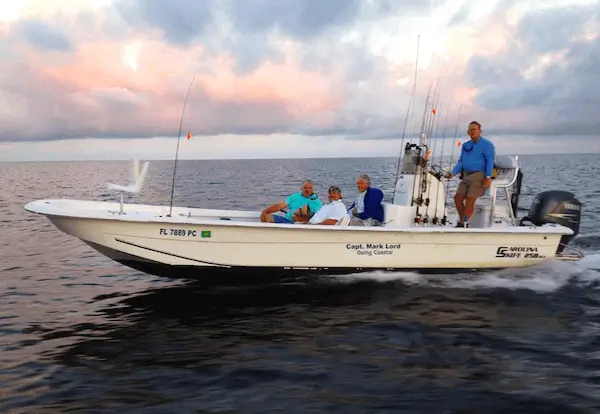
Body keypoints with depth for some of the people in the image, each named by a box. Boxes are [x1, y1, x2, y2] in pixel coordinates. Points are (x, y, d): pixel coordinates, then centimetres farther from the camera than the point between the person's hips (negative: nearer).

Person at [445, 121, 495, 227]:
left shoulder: (487, 144, 1)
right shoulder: (465, 146, 19)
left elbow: (490, 161, -8)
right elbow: (460, 162, 18)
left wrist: (488, 177, -19)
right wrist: (452, 173, 3)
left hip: (479, 175, -6)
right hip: (466, 176, 6)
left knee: (470, 199, -17)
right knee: (457, 197, -5)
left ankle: (464, 223, -13)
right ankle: (461, 222, 6)